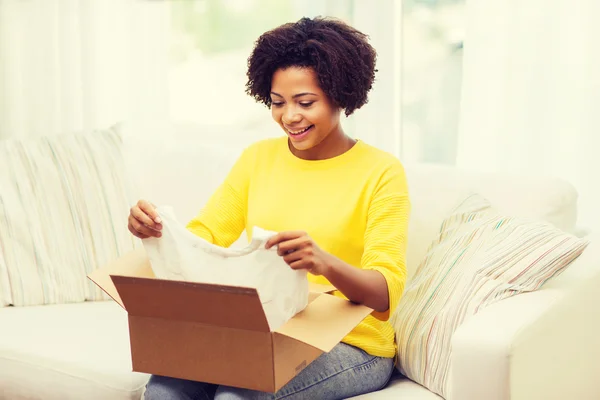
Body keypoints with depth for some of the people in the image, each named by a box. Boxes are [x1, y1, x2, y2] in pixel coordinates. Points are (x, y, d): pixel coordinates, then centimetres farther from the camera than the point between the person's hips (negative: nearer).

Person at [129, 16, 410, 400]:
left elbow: (386, 292, -14)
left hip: (350, 344, -4)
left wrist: (325, 264, -35)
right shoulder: (258, 159, 11)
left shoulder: (381, 172, -4)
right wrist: (157, 231, -18)